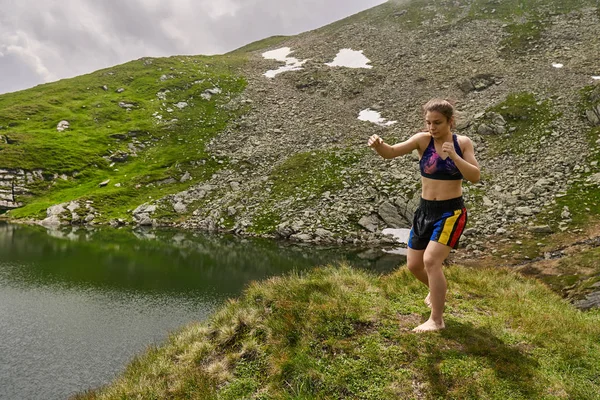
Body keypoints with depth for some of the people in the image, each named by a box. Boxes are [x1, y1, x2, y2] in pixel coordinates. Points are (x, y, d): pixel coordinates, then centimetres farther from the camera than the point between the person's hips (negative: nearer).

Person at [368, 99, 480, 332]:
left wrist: (454, 156, -25)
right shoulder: (422, 140, -4)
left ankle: (437, 320, -1)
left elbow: (475, 177, -11)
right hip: (425, 210, 4)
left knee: (431, 261, -18)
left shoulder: (462, 143, -5)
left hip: (451, 212, -4)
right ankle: (438, 292, 44)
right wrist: (378, 145, -39)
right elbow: (391, 152, -17)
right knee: (413, 265, 11)